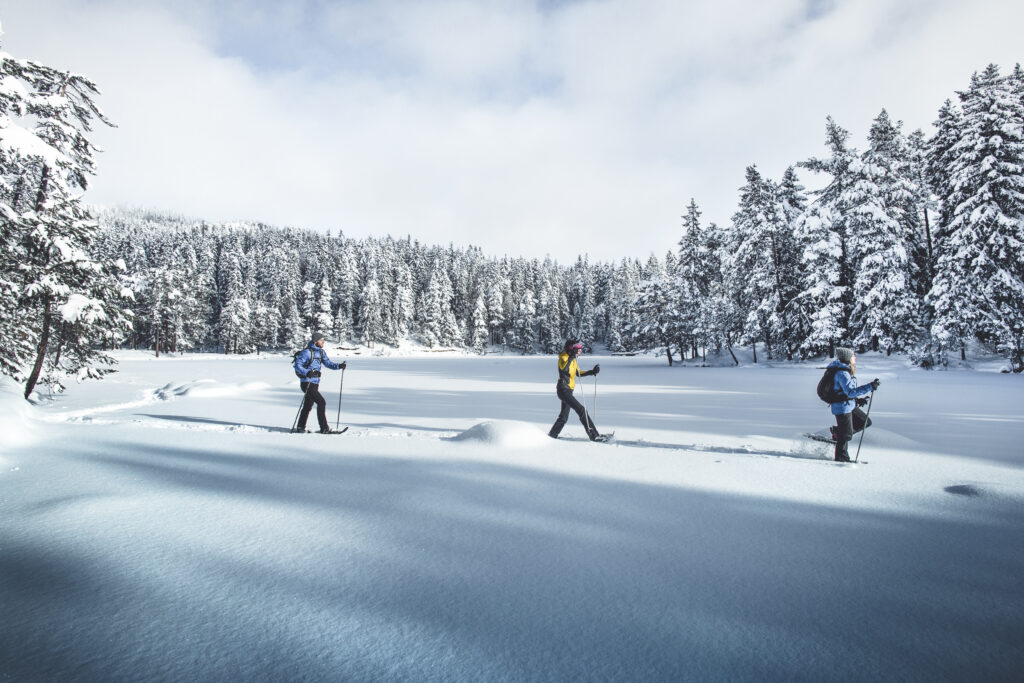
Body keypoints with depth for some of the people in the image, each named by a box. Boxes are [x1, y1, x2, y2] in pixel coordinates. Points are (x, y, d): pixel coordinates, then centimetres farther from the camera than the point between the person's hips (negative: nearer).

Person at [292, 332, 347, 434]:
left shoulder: (321, 352, 10)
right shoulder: (307, 352, -15)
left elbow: (328, 363, 10)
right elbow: (297, 365, -18)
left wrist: (339, 366, -8)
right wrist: (307, 372, -35)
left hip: (315, 383, 9)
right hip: (307, 383, -9)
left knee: (308, 406, 16)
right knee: (321, 402, -14)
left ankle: (300, 427, 29)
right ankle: (324, 428, -10)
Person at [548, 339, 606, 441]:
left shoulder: (573, 359, 14)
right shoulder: (563, 357, -12)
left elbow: (579, 373, 19)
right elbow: (564, 369, -32)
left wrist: (592, 371, 7)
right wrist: (572, 356, -33)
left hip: (568, 390, 10)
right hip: (563, 389, -10)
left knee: (564, 416, 16)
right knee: (581, 410, -15)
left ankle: (552, 435, 27)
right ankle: (594, 435, -14)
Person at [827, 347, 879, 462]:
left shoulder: (845, 370, 9)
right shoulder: (842, 373, -24)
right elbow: (851, 391, -31)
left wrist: (857, 399, 15)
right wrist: (870, 387, -33)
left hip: (849, 405, 10)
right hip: (843, 408, -10)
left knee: (866, 421, 16)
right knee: (846, 435, 0)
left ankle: (837, 432, 20)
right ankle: (841, 459, 14)